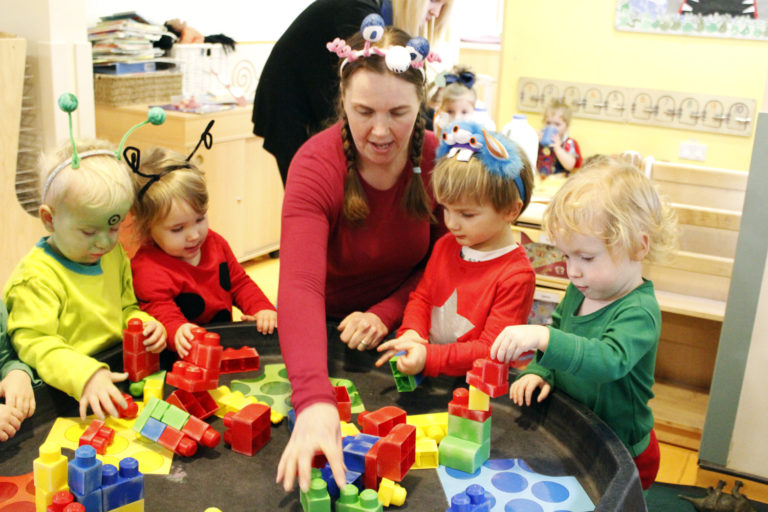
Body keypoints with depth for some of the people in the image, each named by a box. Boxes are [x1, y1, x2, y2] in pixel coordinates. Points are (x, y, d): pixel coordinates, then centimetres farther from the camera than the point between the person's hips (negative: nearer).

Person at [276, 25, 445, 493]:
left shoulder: (439, 161, -15)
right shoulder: (316, 166, -25)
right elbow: (300, 287, -39)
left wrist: (386, 314, -23)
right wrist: (314, 401, -54)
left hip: (398, 327, 3)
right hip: (326, 330, -2)